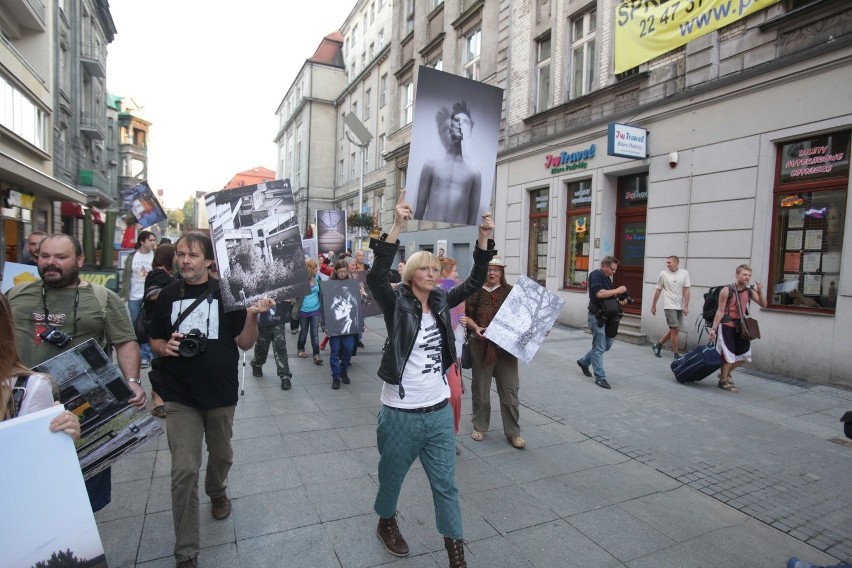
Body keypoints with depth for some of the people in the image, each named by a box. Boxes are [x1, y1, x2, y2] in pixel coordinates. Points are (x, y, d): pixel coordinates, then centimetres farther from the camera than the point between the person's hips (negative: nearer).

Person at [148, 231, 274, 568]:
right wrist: (165, 348, -12)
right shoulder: (168, 295, 0)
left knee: (221, 455, 20)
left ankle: (217, 491, 54)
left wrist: (252, 315, -23)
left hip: (221, 392, 0)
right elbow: (154, 341, 11)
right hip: (180, 396, 0)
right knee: (184, 471, -4)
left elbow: (245, 344, -5)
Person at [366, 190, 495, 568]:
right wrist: (398, 227, -38)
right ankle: (386, 522, 49)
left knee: (445, 484, 14)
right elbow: (375, 279, -30)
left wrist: (483, 237, -11)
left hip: (439, 411, 4)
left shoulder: (441, 302, 3)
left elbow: (474, 282, 0)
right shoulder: (397, 304, -12)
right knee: (392, 476, 20)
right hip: (401, 413, -3)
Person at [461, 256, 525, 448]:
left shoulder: (511, 292, 3)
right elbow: (466, 315, 4)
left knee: (510, 389, 3)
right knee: (480, 388, 11)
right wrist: (475, 327, -13)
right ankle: (480, 427, 29)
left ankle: (513, 433, 17)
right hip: (482, 346, 0)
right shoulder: (476, 292, 1)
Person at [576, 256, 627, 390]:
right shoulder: (595, 275, -12)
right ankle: (600, 378, 2)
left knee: (608, 343, 15)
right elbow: (600, 293, -26)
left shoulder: (607, 278, 16)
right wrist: (617, 290, -18)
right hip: (597, 316, -9)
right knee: (599, 347, -5)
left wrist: (619, 301, 6)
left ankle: (584, 362, 30)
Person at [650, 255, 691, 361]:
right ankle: (676, 354, 3)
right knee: (675, 329, -7)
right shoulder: (663, 274, -4)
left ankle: (658, 345, 28)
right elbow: (658, 290, 3)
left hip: (680, 307, 4)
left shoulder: (684, 273, 1)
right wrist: (653, 305, 6)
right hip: (669, 306, -4)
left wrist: (686, 306, -6)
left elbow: (686, 290, 0)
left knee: (674, 330, 10)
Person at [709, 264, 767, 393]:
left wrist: (760, 292, -11)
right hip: (726, 326, -6)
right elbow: (720, 311, -12)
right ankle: (723, 381, 15)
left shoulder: (750, 291, 3)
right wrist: (713, 328, -14)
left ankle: (726, 373, 32)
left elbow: (763, 305, 6)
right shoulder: (727, 291, -14)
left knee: (745, 356, 11)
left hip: (740, 326, 7)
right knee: (728, 355, -3)